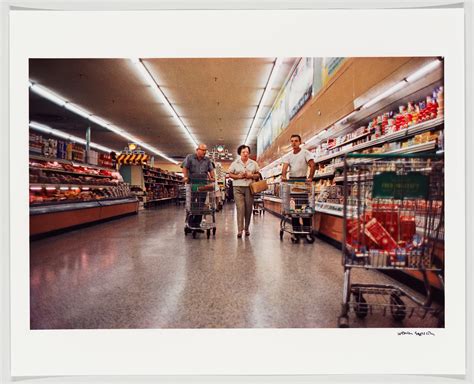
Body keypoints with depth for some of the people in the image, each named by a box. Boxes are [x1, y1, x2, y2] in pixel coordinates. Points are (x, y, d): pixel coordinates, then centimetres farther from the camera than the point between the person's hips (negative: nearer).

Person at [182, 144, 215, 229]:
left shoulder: (207, 160, 16)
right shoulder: (190, 157, 7)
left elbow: (211, 169, 15)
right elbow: (185, 167, 1)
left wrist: (212, 178, -1)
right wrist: (185, 177, -12)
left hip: (203, 183, 3)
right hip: (192, 183, -3)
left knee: (201, 204, 3)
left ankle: (197, 223, 10)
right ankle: (190, 222, 7)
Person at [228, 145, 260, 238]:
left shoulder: (254, 163, 10)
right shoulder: (235, 163, 7)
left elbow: (258, 175, 13)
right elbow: (230, 174, 8)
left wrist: (251, 175, -7)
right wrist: (238, 176, -9)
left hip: (250, 187, 2)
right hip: (238, 187, -2)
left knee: (249, 208, 4)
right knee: (240, 208, -11)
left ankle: (246, 228, 18)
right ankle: (240, 230, -10)